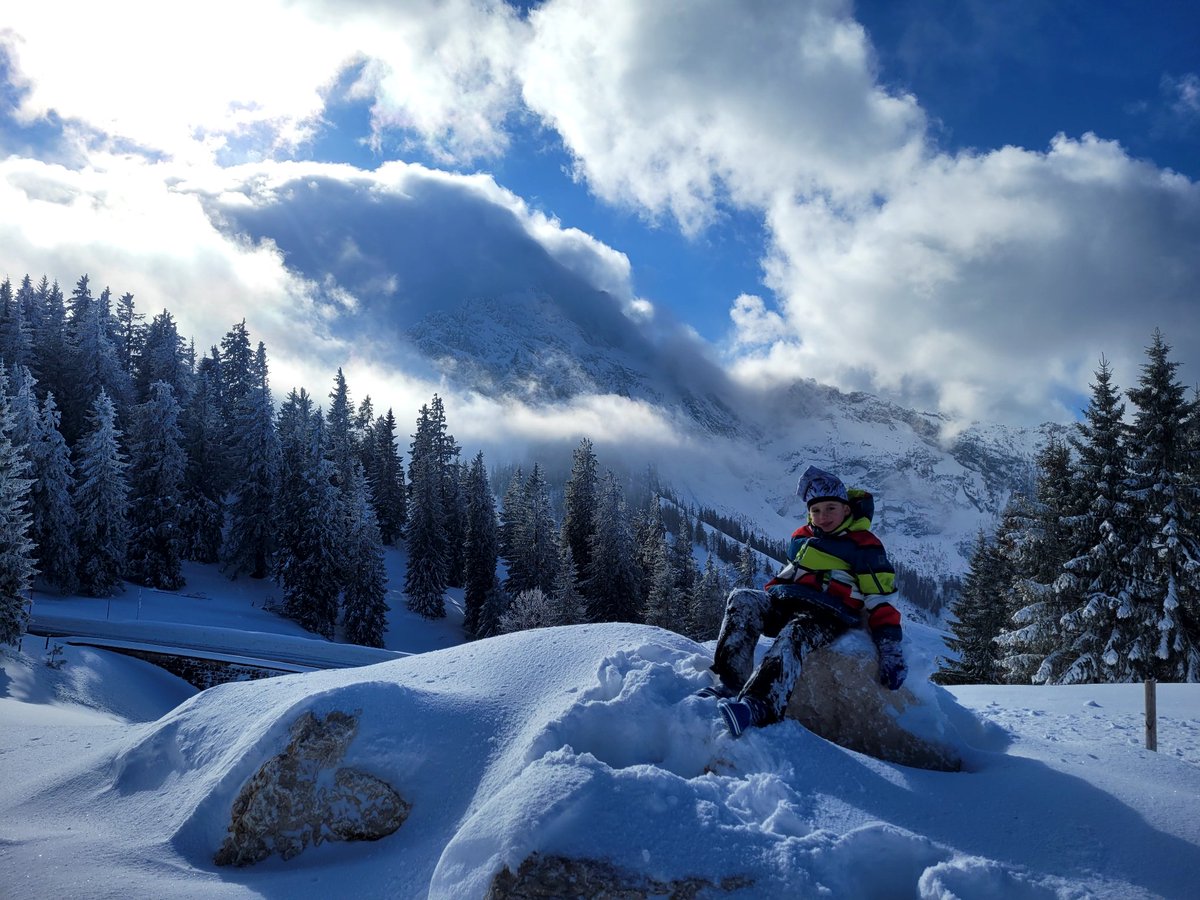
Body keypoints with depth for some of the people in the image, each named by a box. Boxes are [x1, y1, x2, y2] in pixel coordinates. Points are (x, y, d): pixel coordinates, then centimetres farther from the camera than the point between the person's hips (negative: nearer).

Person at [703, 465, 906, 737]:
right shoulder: (802, 538, 26)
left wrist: (890, 645, -9)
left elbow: (879, 598, 1)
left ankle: (759, 706, -62)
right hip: (784, 604, 6)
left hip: (828, 615, -6)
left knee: (793, 636, -39)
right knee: (743, 600, -25)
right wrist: (768, 596, 17)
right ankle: (729, 682, -37)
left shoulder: (864, 546, 8)